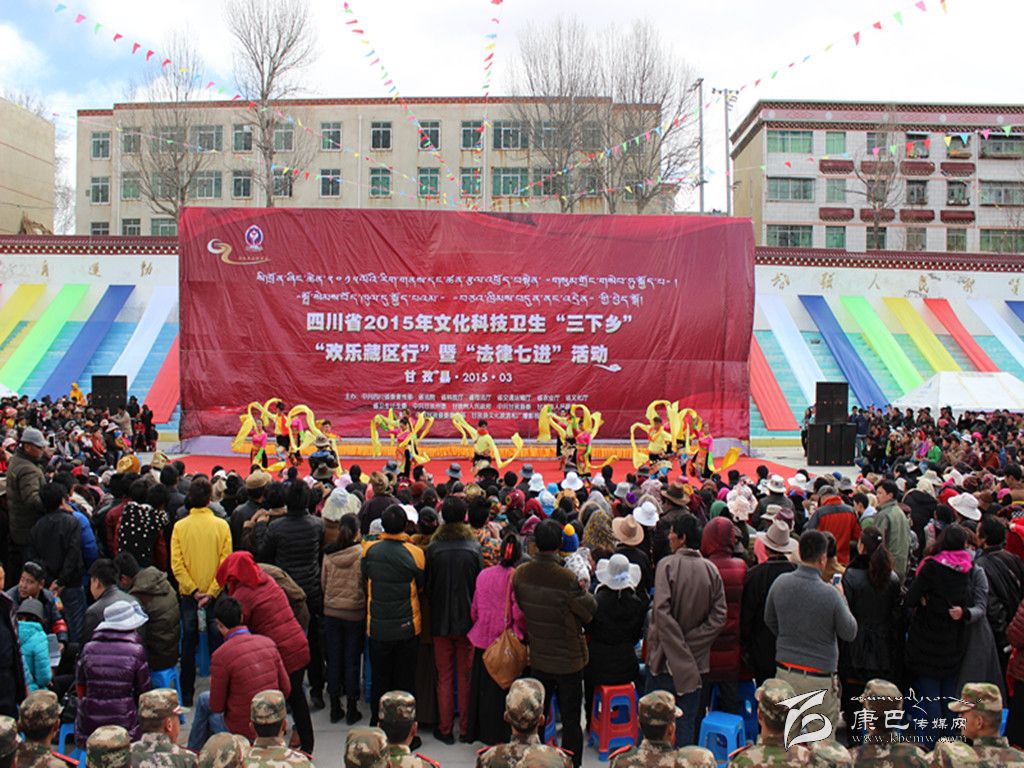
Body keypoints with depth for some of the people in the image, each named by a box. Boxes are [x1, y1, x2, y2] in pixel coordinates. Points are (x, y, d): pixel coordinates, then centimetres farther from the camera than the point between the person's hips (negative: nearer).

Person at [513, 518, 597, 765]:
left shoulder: (521, 573, -9)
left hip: (538, 657, 5)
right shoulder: (567, 578, -26)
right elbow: (590, 610, -14)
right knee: (571, 719, 9)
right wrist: (583, 589, 2)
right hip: (568, 660, -5)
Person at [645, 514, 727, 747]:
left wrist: (676, 650, -15)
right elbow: (719, 616, -6)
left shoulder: (667, 564, -13)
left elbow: (661, 611, -20)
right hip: (696, 658, 3)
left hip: (665, 657, -3)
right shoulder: (711, 569, -2)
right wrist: (691, 641, -5)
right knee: (687, 721, 11)